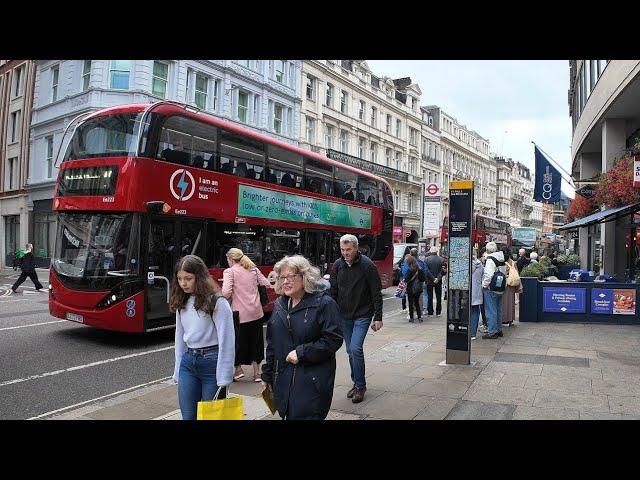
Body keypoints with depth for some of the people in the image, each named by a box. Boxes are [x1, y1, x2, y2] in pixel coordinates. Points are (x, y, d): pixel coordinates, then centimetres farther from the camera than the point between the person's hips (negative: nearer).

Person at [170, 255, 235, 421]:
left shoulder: (217, 302, -15)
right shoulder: (182, 302, 5)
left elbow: (226, 341, -15)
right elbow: (179, 337, 12)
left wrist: (224, 378, -15)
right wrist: (178, 371, 13)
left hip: (211, 362, -5)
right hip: (188, 362, 6)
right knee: (188, 415, 11)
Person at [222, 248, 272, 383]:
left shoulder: (229, 271, -6)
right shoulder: (253, 269, 9)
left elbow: (226, 292, -19)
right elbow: (267, 284, 7)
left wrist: (226, 300, 1)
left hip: (240, 313, -5)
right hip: (256, 312, 5)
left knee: (238, 341, 14)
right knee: (255, 341, 14)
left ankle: (238, 369, 20)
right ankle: (256, 372, 20)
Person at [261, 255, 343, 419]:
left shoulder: (324, 304, -9)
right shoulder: (279, 305, 10)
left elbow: (333, 340, -15)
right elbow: (272, 343, 16)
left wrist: (301, 352, -17)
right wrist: (267, 375, 17)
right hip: (283, 380, 6)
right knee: (288, 415, 12)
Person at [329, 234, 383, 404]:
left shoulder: (367, 265, -12)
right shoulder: (337, 265, 0)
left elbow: (376, 293, -9)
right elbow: (333, 291, 8)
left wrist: (378, 317, -10)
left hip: (362, 315, -5)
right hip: (344, 315, 5)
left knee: (356, 348, -14)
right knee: (350, 351, 11)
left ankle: (360, 386, 3)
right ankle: (357, 383, 27)